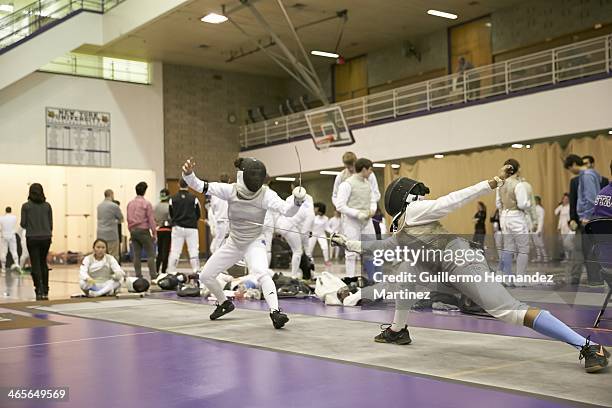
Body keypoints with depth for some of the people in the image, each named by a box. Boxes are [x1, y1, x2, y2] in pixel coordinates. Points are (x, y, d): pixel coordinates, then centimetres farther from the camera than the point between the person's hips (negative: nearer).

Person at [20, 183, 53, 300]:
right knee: (43, 263, 16)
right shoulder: (47, 206, 2)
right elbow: (51, 223, 4)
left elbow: (23, 224, -4)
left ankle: (39, 291, -4)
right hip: (46, 237, 3)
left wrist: (22, 223, 19)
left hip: (32, 238, -3)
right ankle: (45, 291, 15)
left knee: (36, 265, 3)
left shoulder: (26, 206, -5)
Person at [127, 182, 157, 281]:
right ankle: (153, 276, -7)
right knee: (150, 254, -2)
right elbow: (151, 219, -9)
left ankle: (138, 276, 9)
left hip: (133, 231, 6)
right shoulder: (146, 204, -9)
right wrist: (154, 232, -3)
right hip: (143, 230, -6)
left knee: (136, 255, 8)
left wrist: (131, 231, 18)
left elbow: (128, 218, 11)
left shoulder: (130, 204, 8)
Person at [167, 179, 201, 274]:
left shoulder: (173, 198, -1)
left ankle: (172, 272, 5)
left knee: (174, 251, 4)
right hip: (191, 228, -1)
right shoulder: (194, 198, -4)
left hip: (177, 228, 1)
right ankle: (196, 271, -1)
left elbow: (171, 214, 7)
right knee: (194, 250, 2)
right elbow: (198, 214, 5)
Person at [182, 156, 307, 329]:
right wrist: (188, 173, -40)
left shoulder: (265, 194, -22)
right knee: (205, 276, 9)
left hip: (254, 243, -4)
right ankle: (225, 304, 33)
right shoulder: (231, 190, -16)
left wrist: (297, 199, -57)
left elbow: (287, 210, -36)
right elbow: (200, 186, -21)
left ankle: (275, 313, -34)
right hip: (233, 243, 4)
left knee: (262, 274, -33)